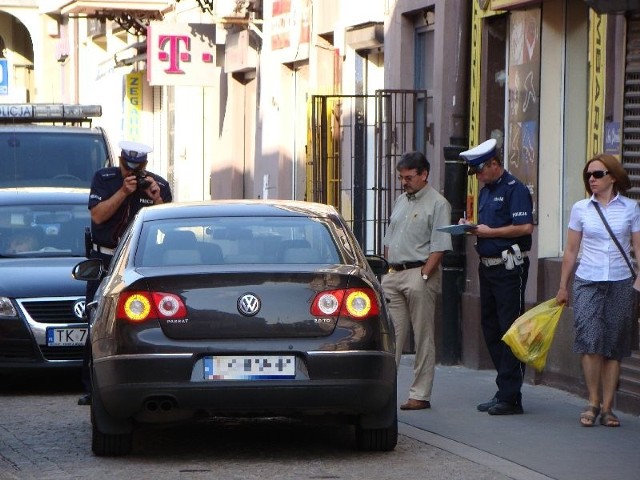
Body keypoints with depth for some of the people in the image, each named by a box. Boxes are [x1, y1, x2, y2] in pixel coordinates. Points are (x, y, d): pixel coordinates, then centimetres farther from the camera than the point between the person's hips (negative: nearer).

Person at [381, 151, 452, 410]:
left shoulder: (437, 204, -5)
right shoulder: (401, 201, 18)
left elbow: (439, 246, -12)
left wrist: (423, 276, -17)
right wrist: (388, 268, 10)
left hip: (420, 274, -7)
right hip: (394, 273, 7)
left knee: (423, 337, -2)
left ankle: (420, 394, 1)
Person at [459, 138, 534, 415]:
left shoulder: (515, 189, -10)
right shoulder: (485, 192, 17)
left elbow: (525, 227, -20)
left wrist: (490, 232, -17)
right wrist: (471, 228, 3)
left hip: (509, 268, -10)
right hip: (487, 266, 10)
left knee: (511, 330, -7)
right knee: (490, 328, 10)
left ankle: (509, 397, -7)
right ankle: (504, 392, 17)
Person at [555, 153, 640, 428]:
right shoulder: (581, 209, 5)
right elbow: (571, 251, 12)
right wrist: (562, 286, 13)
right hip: (588, 282, 0)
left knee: (614, 346, 3)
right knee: (590, 341, -14)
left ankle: (607, 407, 10)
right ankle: (593, 402, -3)